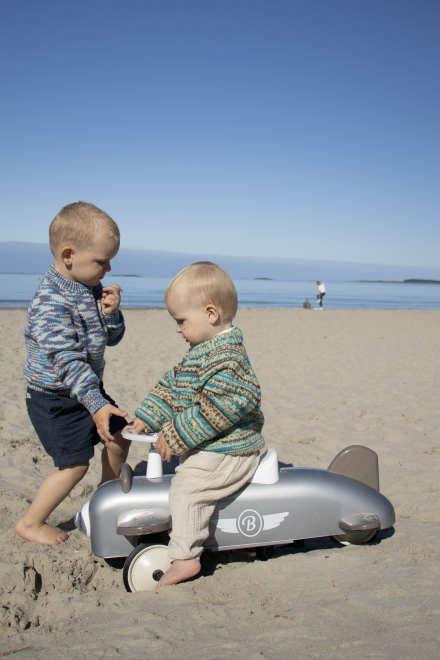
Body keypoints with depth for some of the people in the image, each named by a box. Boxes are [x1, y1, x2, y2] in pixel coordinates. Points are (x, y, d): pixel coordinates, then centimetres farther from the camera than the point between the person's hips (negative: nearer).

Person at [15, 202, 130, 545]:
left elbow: (111, 337, 8)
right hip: (55, 398, -9)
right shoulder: (51, 301, -26)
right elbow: (68, 360, -31)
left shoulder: (92, 289, 2)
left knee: (119, 436, 14)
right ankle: (31, 522, 15)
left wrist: (110, 312, -13)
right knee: (75, 464, -6)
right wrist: (96, 404, -35)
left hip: (87, 389, 9)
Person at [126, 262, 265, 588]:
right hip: (210, 448, 11)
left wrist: (176, 436, -26)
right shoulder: (203, 350, 11)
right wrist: (147, 418, 9)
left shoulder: (226, 356, -23)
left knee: (186, 488, -19)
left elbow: (217, 408, -32)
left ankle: (185, 558, -10)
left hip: (228, 453, -11)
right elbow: (173, 385, 16)